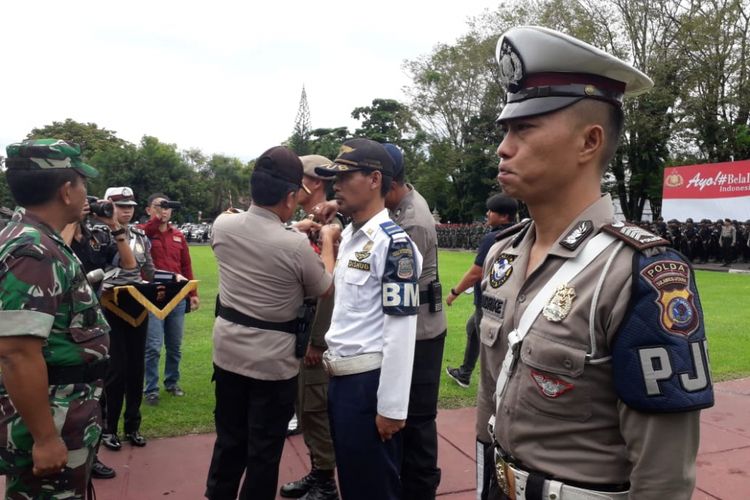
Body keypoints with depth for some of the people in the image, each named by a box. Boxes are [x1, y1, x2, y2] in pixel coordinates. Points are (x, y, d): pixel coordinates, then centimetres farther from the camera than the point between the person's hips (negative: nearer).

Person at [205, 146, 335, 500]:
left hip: (228, 352, 6)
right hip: (273, 360, -5)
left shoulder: (222, 226, -6)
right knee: (265, 448, 11)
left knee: (229, 439, 22)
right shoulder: (296, 246, -22)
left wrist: (296, 230, 21)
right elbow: (326, 290, -3)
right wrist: (327, 243, 10)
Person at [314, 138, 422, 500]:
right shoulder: (349, 236, 10)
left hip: (369, 382, -8)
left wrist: (391, 406, -18)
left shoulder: (393, 243, -18)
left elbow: (401, 331, -20)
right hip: (340, 378, 8)